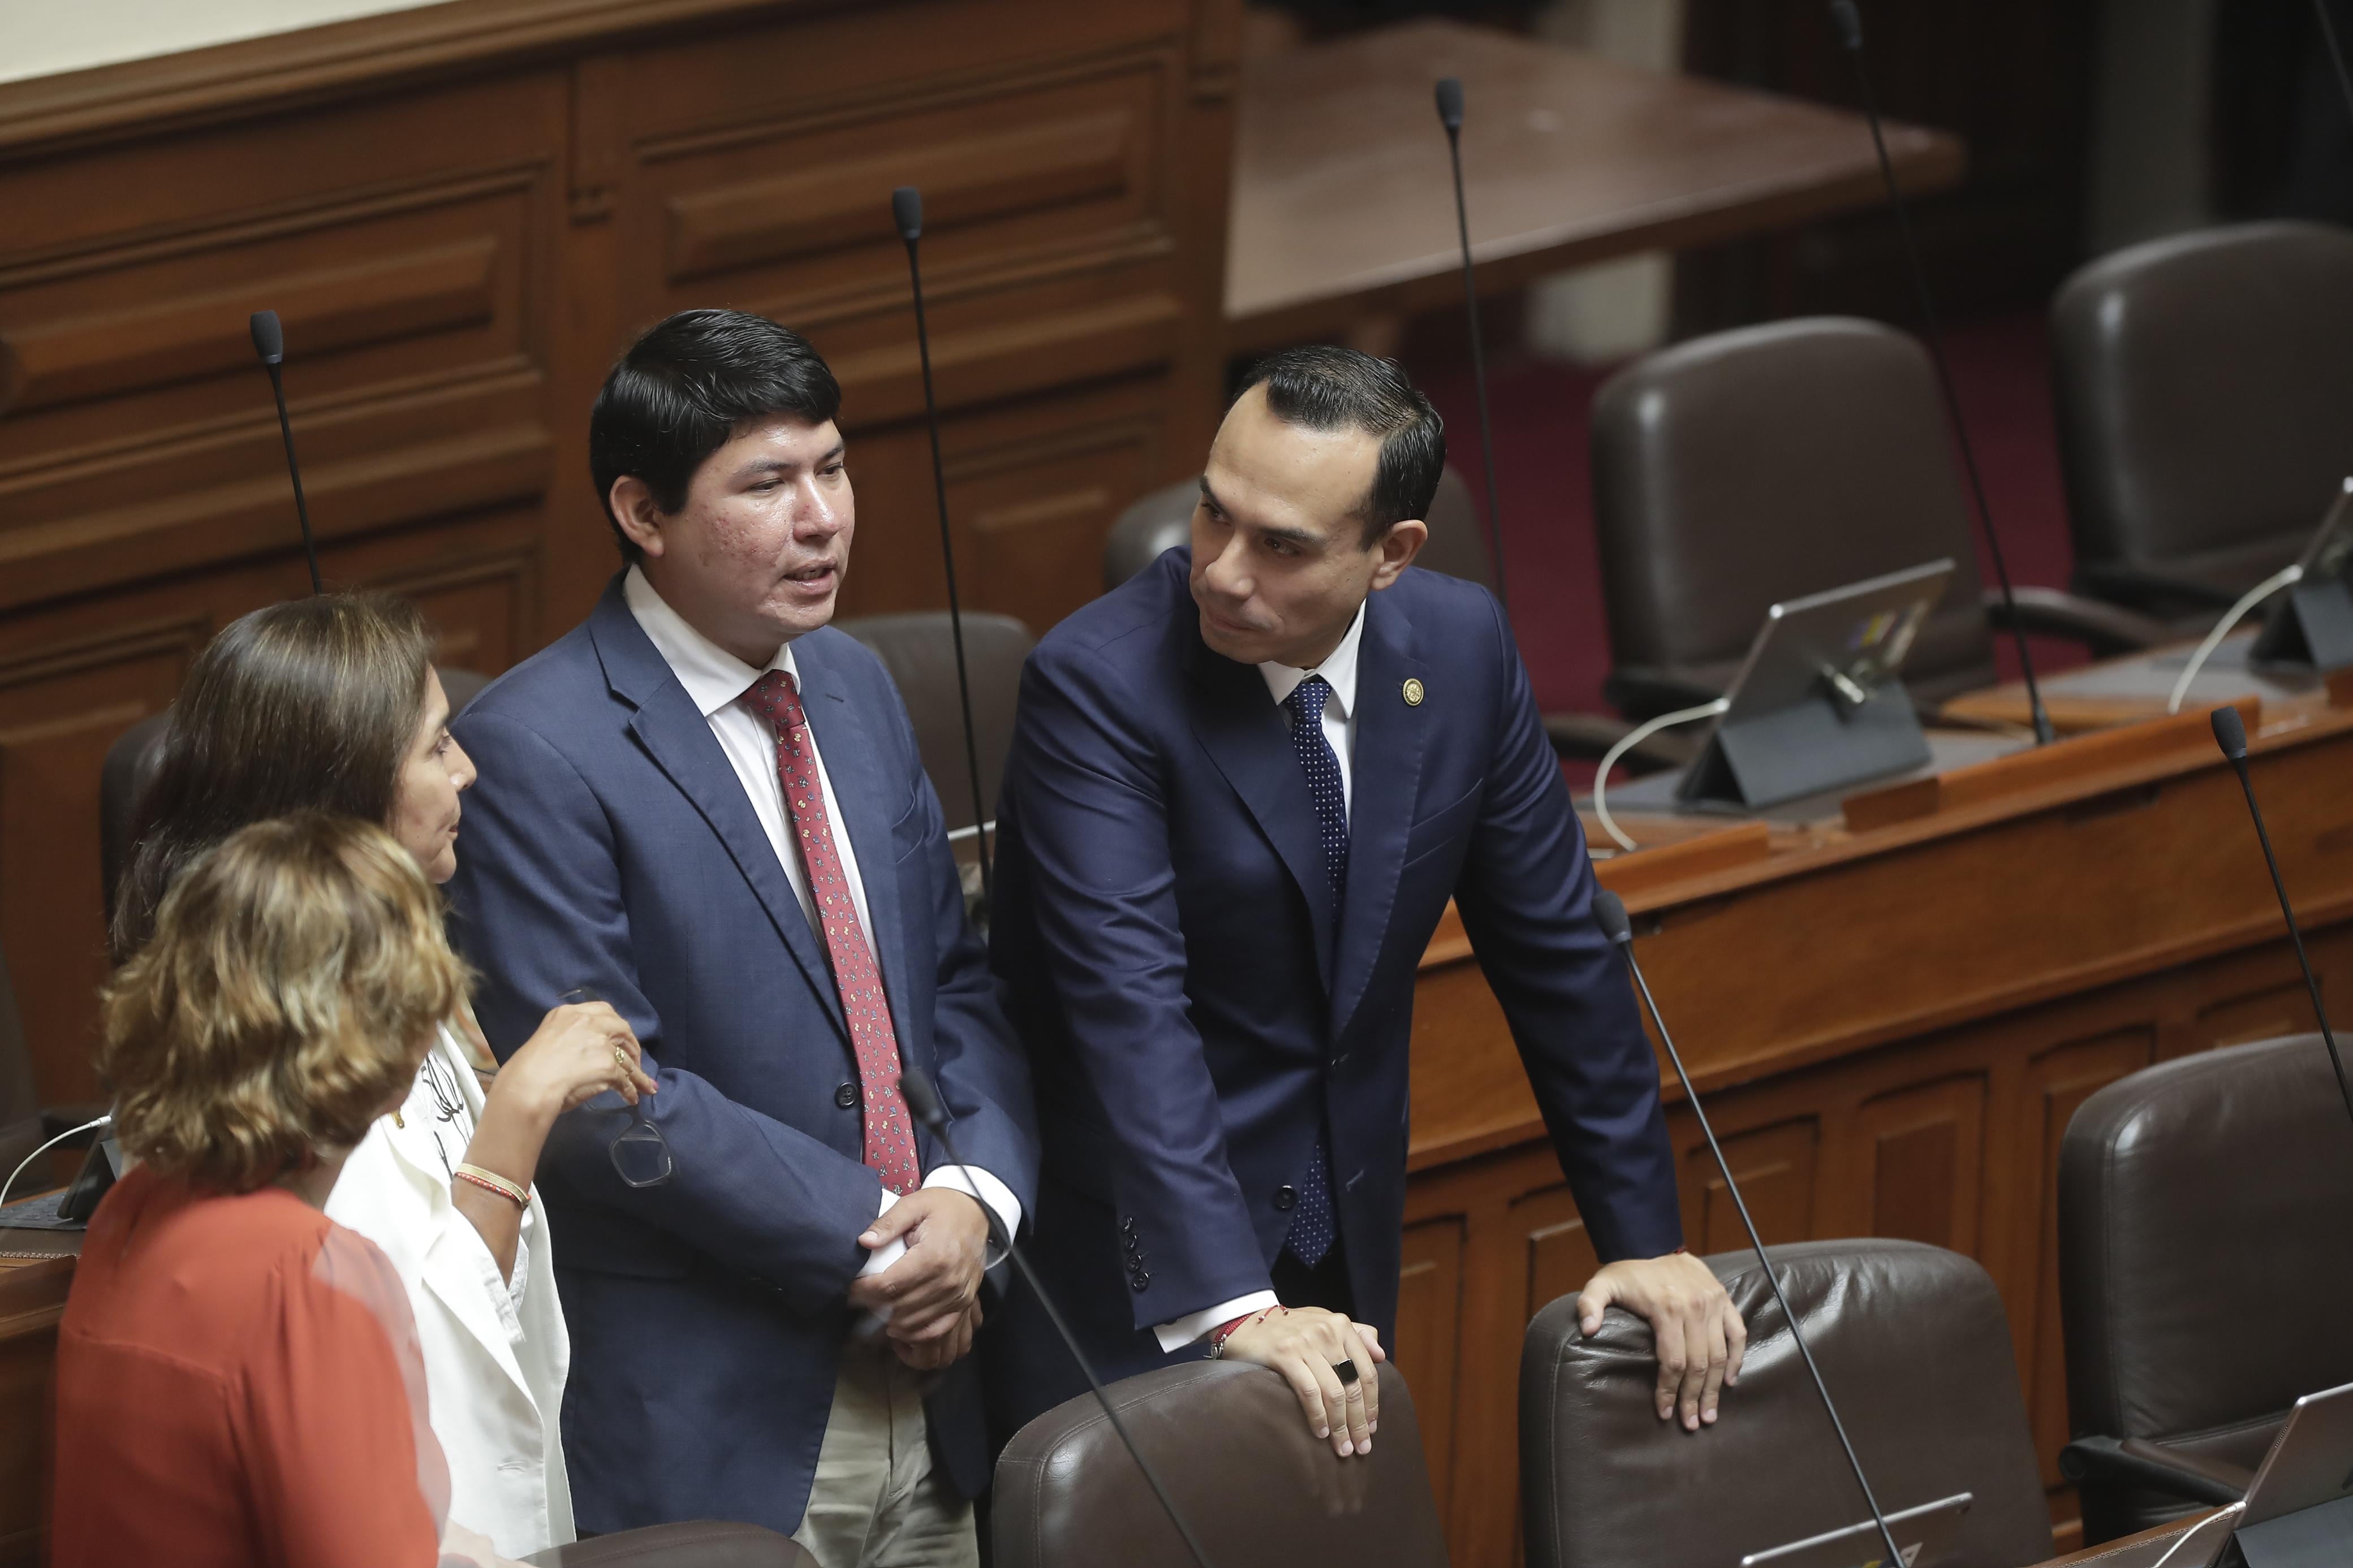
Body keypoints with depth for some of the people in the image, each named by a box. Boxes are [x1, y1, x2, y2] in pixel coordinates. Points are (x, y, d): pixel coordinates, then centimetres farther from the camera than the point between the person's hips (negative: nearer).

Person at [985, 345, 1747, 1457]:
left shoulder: (1462, 647, -4)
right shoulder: (1098, 681, -20)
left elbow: (1555, 950, 5)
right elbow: (1129, 1004, -30)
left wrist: (1644, 1236, 5)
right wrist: (1231, 1307, -39)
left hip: (1341, 1241, 5)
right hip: (1134, 1267, -5)